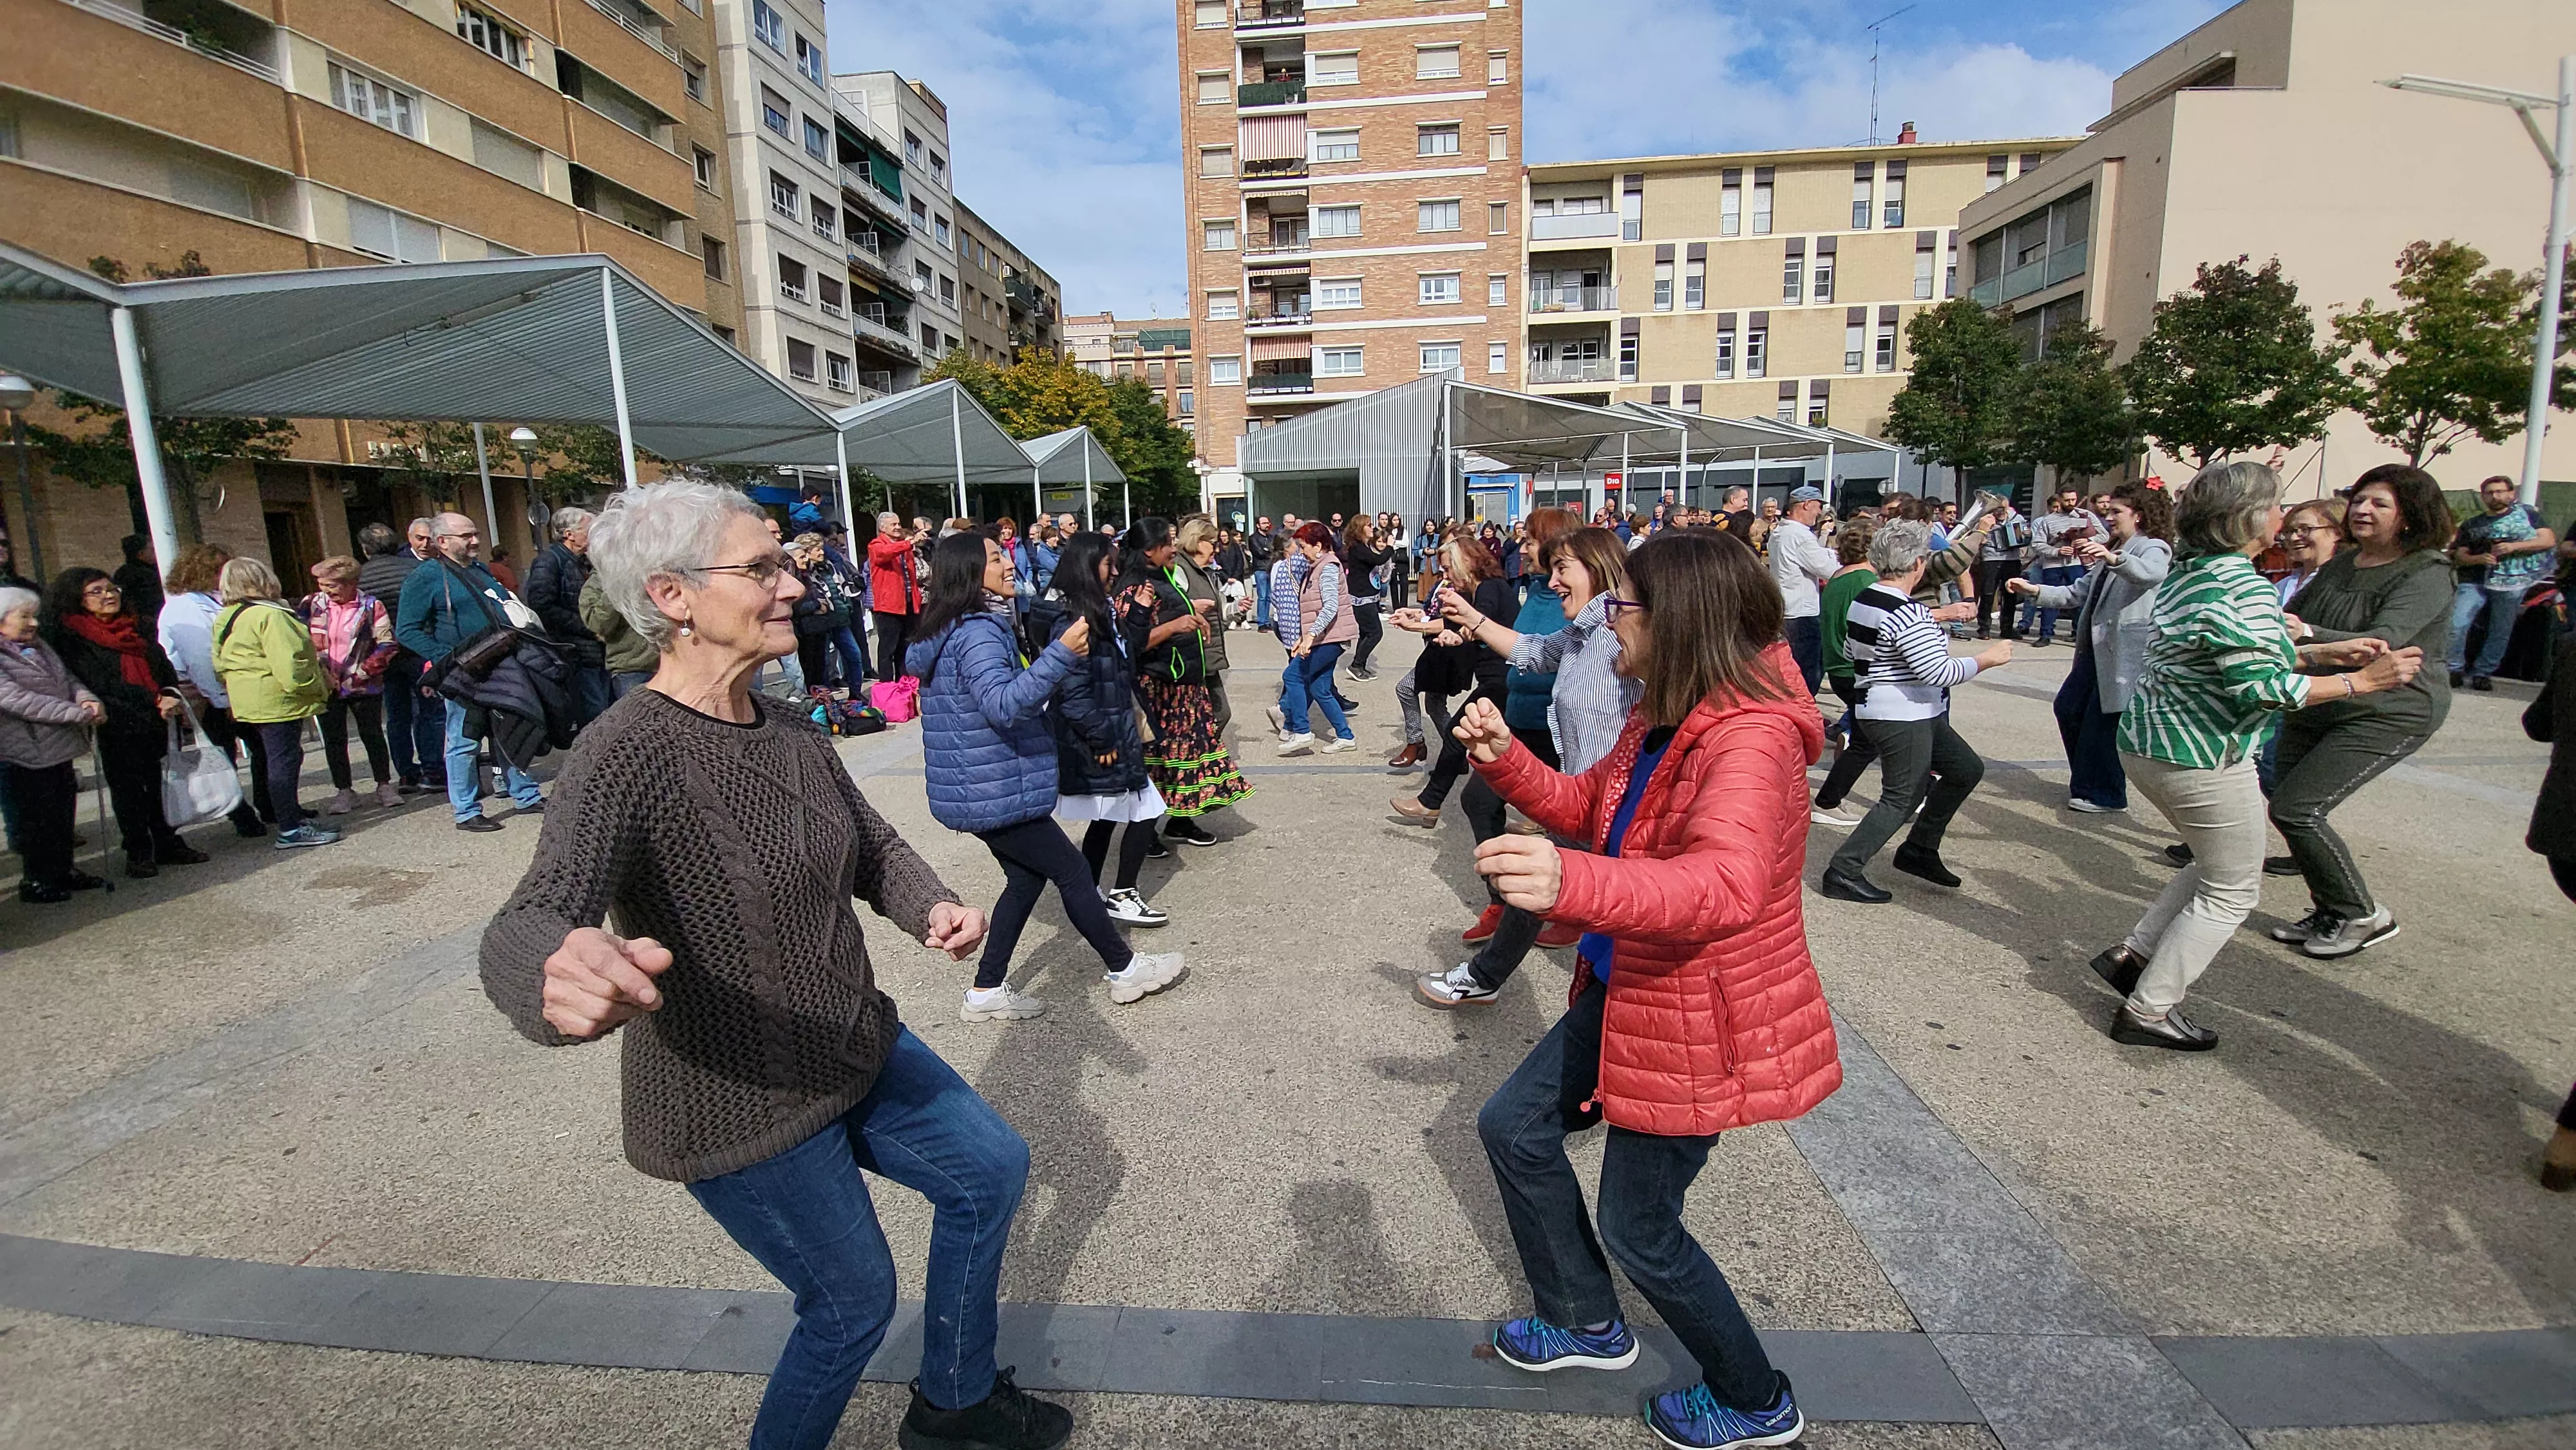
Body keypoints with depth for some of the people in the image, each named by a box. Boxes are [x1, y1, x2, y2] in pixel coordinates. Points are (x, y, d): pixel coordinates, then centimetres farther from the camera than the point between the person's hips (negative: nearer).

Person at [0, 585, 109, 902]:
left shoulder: (38, 647, 12)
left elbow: (67, 680, 12)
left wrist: (87, 699, -11)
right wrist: (80, 713, -26)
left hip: (60, 749, 8)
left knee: (63, 810, 17)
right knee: (32, 819, 4)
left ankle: (63, 870, 30)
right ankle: (34, 880, 16)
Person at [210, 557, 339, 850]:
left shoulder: (227, 619, 12)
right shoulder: (269, 616, -18)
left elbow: (221, 664, 17)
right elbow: (289, 664, -24)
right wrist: (320, 684, -11)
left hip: (249, 702, 10)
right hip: (277, 700, -10)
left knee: (279, 759, 19)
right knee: (285, 761, -6)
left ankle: (290, 814, 30)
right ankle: (291, 829, -2)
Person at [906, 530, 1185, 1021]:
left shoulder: (946, 632, 12)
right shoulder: (977, 633, -20)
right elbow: (1003, 704, -34)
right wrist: (1062, 653, -39)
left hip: (977, 789, 10)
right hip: (995, 791, -10)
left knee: (1027, 876, 17)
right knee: (1072, 871, 2)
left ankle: (986, 991, 20)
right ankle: (1125, 970, 17)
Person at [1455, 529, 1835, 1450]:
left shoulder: (1750, 738, -29)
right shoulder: (1660, 719, 1)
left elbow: (1723, 884, -47)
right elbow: (1587, 806, 14)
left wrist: (1573, 883, -64)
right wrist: (1506, 760, -4)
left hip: (1700, 1020, -9)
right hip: (1627, 988, 9)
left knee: (1638, 1229, 8)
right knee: (1512, 1126, 16)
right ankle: (1589, 1324, 39)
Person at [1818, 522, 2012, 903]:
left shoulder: (1862, 600, 5)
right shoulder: (1908, 614, -23)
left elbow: (1851, 652, 16)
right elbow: (1940, 671, -24)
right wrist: (1988, 659, -11)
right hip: (1902, 719, -10)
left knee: (1967, 769, 20)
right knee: (1901, 800, -1)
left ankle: (1919, 850, 25)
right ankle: (1843, 873, 0)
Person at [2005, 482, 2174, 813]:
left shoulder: (2153, 549, -7)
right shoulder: (2111, 551, 21)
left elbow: (2151, 574, -32)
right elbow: (2079, 593, 17)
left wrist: (2112, 558, -50)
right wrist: (2034, 591, 3)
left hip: (2127, 651, -9)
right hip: (2097, 647, 9)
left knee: (2103, 721, -4)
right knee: (2067, 706, 11)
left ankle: (2103, 794, 10)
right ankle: (2088, 782, 25)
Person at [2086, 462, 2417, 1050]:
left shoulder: (2185, 573, 9)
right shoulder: (2246, 588, -19)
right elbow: (2260, 687, -24)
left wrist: (2321, 653, 12)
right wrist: (2360, 681, -17)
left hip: (2145, 741, 9)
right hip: (2200, 759, -9)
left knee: (2217, 863, 26)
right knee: (2232, 891, 7)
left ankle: (2132, 954, 23)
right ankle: (2148, 1011, 9)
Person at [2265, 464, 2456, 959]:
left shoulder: (2427, 574, -15)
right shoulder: (2342, 564, 6)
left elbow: (2384, 640, -31)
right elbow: (2292, 613, 17)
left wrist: (2309, 634, -48)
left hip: (2388, 713, -7)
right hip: (2315, 708, 7)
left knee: (2295, 808, -15)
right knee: (2288, 807, 5)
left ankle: (2363, 916, 4)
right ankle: (2330, 913, 23)